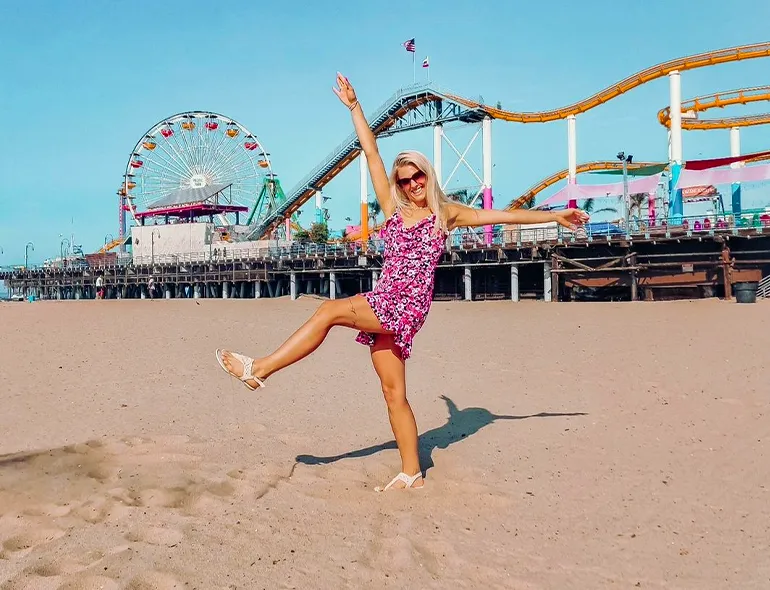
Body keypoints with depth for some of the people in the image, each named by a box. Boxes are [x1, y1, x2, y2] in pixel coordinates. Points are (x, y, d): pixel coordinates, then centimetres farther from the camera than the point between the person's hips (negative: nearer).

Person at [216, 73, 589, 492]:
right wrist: (354, 107, 15)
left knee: (329, 310, -20)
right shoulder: (393, 208, 16)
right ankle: (411, 473, 9)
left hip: (408, 305, -5)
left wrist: (555, 216, 11)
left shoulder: (447, 213, 8)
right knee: (394, 393, 2)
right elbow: (371, 153, 15)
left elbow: (505, 215, 11)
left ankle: (260, 368, -14)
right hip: (384, 304, 5)